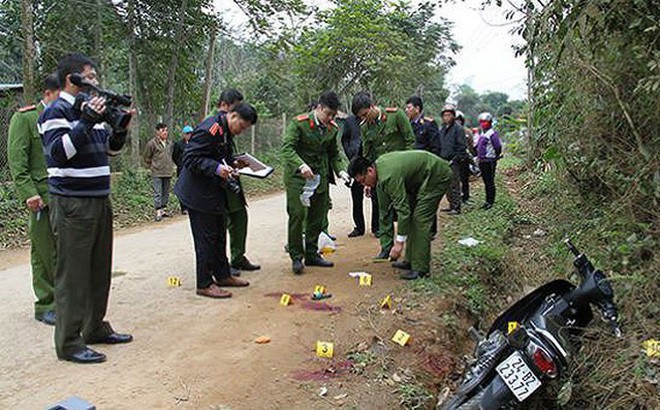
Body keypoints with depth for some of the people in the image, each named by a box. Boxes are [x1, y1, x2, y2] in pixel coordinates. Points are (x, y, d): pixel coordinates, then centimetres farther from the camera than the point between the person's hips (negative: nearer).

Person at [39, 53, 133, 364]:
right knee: (72, 274, -4)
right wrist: (87, 122, -24)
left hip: (99, 201, 9)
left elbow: (111, 149, 22)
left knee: (100, 269, 15)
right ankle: (69, 343, 4)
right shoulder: (57, 111, -8)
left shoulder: (89, 109, 16)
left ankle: (95, 327, 27)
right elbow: (57, 152, -20)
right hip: (73, 205, -9)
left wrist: (120, 126, 4)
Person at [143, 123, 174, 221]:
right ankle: (158, 212, -7)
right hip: (157, 173, -6)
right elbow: (146, 157, 1)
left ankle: (163, 210, 22)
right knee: (158, 193, -7)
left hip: (168, 173, 6)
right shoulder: (152, 143, -7)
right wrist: (151, 167, 0)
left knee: (166, 193, 12)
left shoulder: (169, 144, 10)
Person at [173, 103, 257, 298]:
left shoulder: (225, 130, 9)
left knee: (219, 236, 17)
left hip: (214, 193, 10)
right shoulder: (209, 130, -22)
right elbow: (190, 158, -24)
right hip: (199, 194, -10)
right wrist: (217, 168, -33)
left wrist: (232, 163, 7)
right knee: (205, 238, -2)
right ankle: (204, 284, 9)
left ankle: (223, 275, 30)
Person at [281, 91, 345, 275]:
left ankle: (312, 254, 21)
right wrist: (300, 165, -33)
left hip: (320, 177, 6)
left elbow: (333, 153, 17)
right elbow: (287, 148, -18)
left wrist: (339, 170, 0)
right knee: (297, 215, -9)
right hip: (297, 177, -5)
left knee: (317, 217, 7)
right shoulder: (299, 123, -12)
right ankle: (296, 256, 3)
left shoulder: (333, 128, 6)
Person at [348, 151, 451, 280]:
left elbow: (403, 210, -29)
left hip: (438, 175, -10)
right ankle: (411, 261, 16)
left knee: (420, 218, -15)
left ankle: (420, 268, -12)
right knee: (412, 216, 10)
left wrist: (399, 242, -24)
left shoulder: (389, 176, -31)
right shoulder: (379, 162, -2)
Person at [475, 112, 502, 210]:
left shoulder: (492, 134, -12)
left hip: (489, 162, -9)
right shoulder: (482, 134, 16)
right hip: (482, 161, 9)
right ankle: (487, 201, 22)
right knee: (486, 182, 14)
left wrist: (496, 157, -8)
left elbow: (498, 147, -15)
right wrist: (478, 156, 18)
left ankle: (491, 202, 3)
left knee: (490, 182, -3)